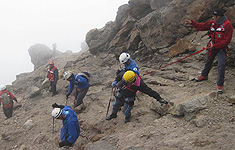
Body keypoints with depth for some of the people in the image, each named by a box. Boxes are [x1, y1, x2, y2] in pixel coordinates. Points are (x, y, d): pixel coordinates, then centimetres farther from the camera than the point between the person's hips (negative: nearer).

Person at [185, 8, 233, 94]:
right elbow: (201, 26, 7)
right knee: (208, 62, 22)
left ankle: (220, 85, -1)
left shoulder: (227, 25, -20)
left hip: (221, 48, -6)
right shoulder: (212, 23, -1)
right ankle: (204, 75, 46)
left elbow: (226, 40, -21)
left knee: (221, 66, -12)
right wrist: (192, 23, -5)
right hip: (212, 47, 6)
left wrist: (215, 46, -22)